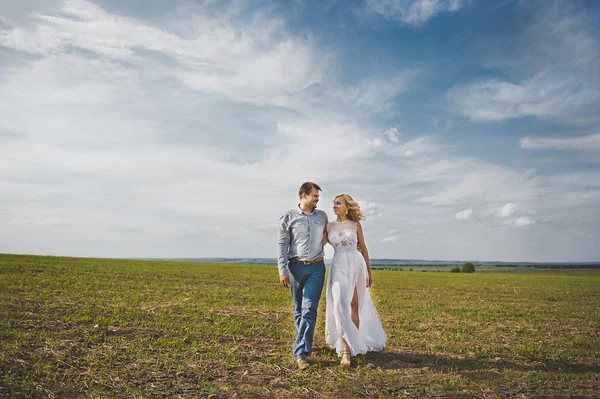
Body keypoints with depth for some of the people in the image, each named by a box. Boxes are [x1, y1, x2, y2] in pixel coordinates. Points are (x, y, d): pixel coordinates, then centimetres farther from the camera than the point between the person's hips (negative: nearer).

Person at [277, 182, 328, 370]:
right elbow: (282, 245, -3)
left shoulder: (322, 216, 8)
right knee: (298, 310, 10)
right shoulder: (288, 218, -2)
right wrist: (282, 271, -9)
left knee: (309, 309, -9)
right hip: (296, 267, -1)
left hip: (316, 267, 1)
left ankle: (301, 352, -8)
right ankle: (305, 344, 29)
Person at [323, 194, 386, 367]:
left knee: (354, 306, 6)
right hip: (339, 266, 0)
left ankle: (354, 343, 22)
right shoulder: (329, 226, 9)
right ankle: (346, 349, -11)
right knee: (339, 304, -15)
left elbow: (363, 248, 10)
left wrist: (369, 271, 10)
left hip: (356, 264, 0)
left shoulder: (355, 225, 6)